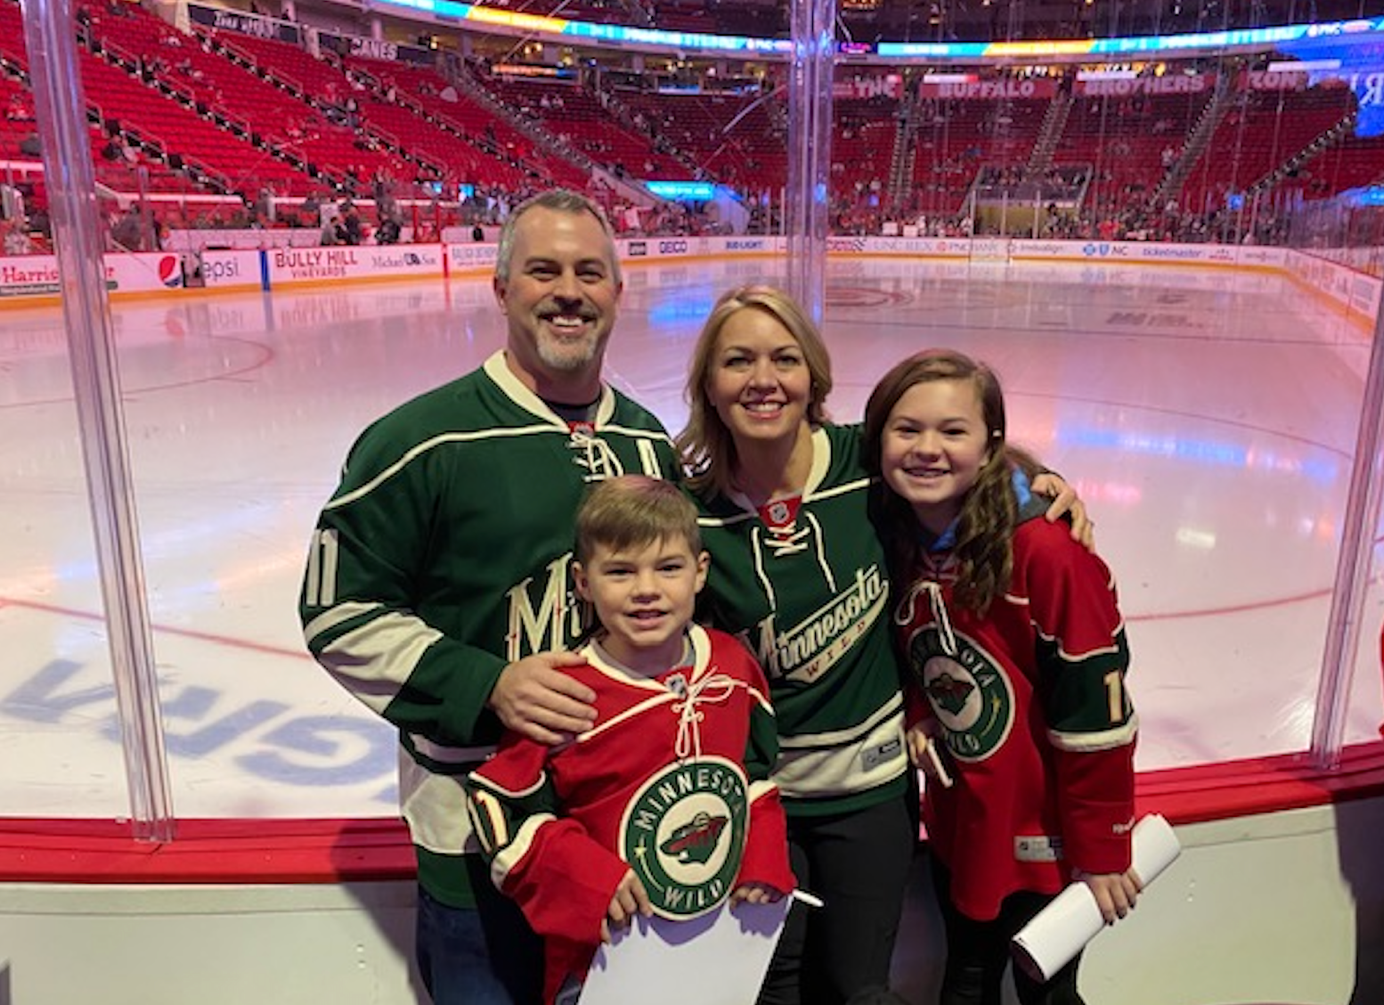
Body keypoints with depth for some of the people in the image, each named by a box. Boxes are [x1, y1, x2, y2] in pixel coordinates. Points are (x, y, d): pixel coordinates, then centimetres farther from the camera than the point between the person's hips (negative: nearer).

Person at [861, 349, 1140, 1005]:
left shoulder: (1045, 552, -26)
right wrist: (919, 717, -6)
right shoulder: (893, 544, -7)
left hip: (1044, 834, -5)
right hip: (957, 825, 5)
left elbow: (1095, 707, -20)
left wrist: (1101, 850, -14)